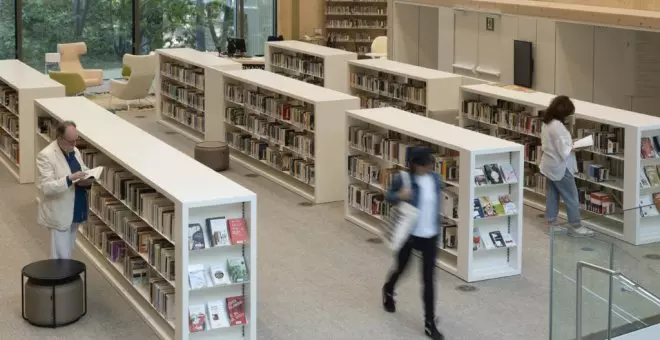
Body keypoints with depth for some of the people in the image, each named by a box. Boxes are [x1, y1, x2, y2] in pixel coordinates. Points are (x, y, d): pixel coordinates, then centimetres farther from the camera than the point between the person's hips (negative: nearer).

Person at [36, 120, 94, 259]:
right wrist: (70, 179, -34)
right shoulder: (46, 156, -17)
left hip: (74, 212, 8)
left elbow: (83, 172, 16)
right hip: (59, 215, -8)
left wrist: (87, 181, -8)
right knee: (61, 257, -4)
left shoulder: (75, 151, 7)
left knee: (68, 253, 18)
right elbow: (46, 187, -23)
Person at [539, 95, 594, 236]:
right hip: (560, 168, -9)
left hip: (549, 165, 9)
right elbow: (564, 152, -26)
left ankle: (551, 223, 25)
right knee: (571, 197, 3)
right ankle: (575, 226, 10)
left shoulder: (546, 124, 2)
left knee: (551, 195, 17)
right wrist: (574, 147, -8)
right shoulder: (558, 126, -27)